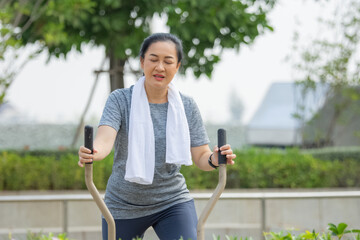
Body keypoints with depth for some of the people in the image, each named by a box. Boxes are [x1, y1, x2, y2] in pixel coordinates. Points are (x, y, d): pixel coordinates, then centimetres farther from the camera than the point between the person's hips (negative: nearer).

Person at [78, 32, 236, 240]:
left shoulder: (187, 107, -1)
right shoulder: (121, 100, -9)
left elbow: (201, 157, -2)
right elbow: (105, 139, -24)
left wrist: (215, 160, -26)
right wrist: (92, 154, -48)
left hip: (173, 201, 1)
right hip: (123, 206, -1)